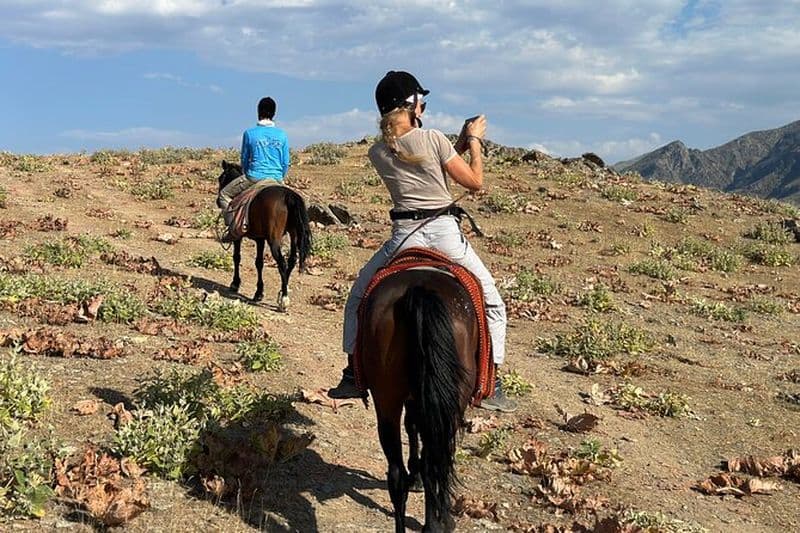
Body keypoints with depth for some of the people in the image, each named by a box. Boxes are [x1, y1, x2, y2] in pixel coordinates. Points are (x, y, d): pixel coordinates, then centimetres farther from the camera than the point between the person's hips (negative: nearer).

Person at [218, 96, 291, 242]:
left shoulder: (249, 133, -5)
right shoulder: (282, 135, 1)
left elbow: (244, 159, 5)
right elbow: (285, 163, 5)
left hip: (254, 177, -3)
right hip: (277, 179, 3)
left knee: (224, 195, 14)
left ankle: (231, 226, -1)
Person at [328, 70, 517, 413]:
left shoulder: (378, 153, 5)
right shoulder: (433, 139, -8)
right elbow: (475, 182, -2)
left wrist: (459, 143, 22)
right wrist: (473, 141, 11)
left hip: (404, 237, 3)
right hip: (444, 232, -2)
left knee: (358, 299, 24)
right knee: (492, 304, 14)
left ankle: (353, 375, 23)